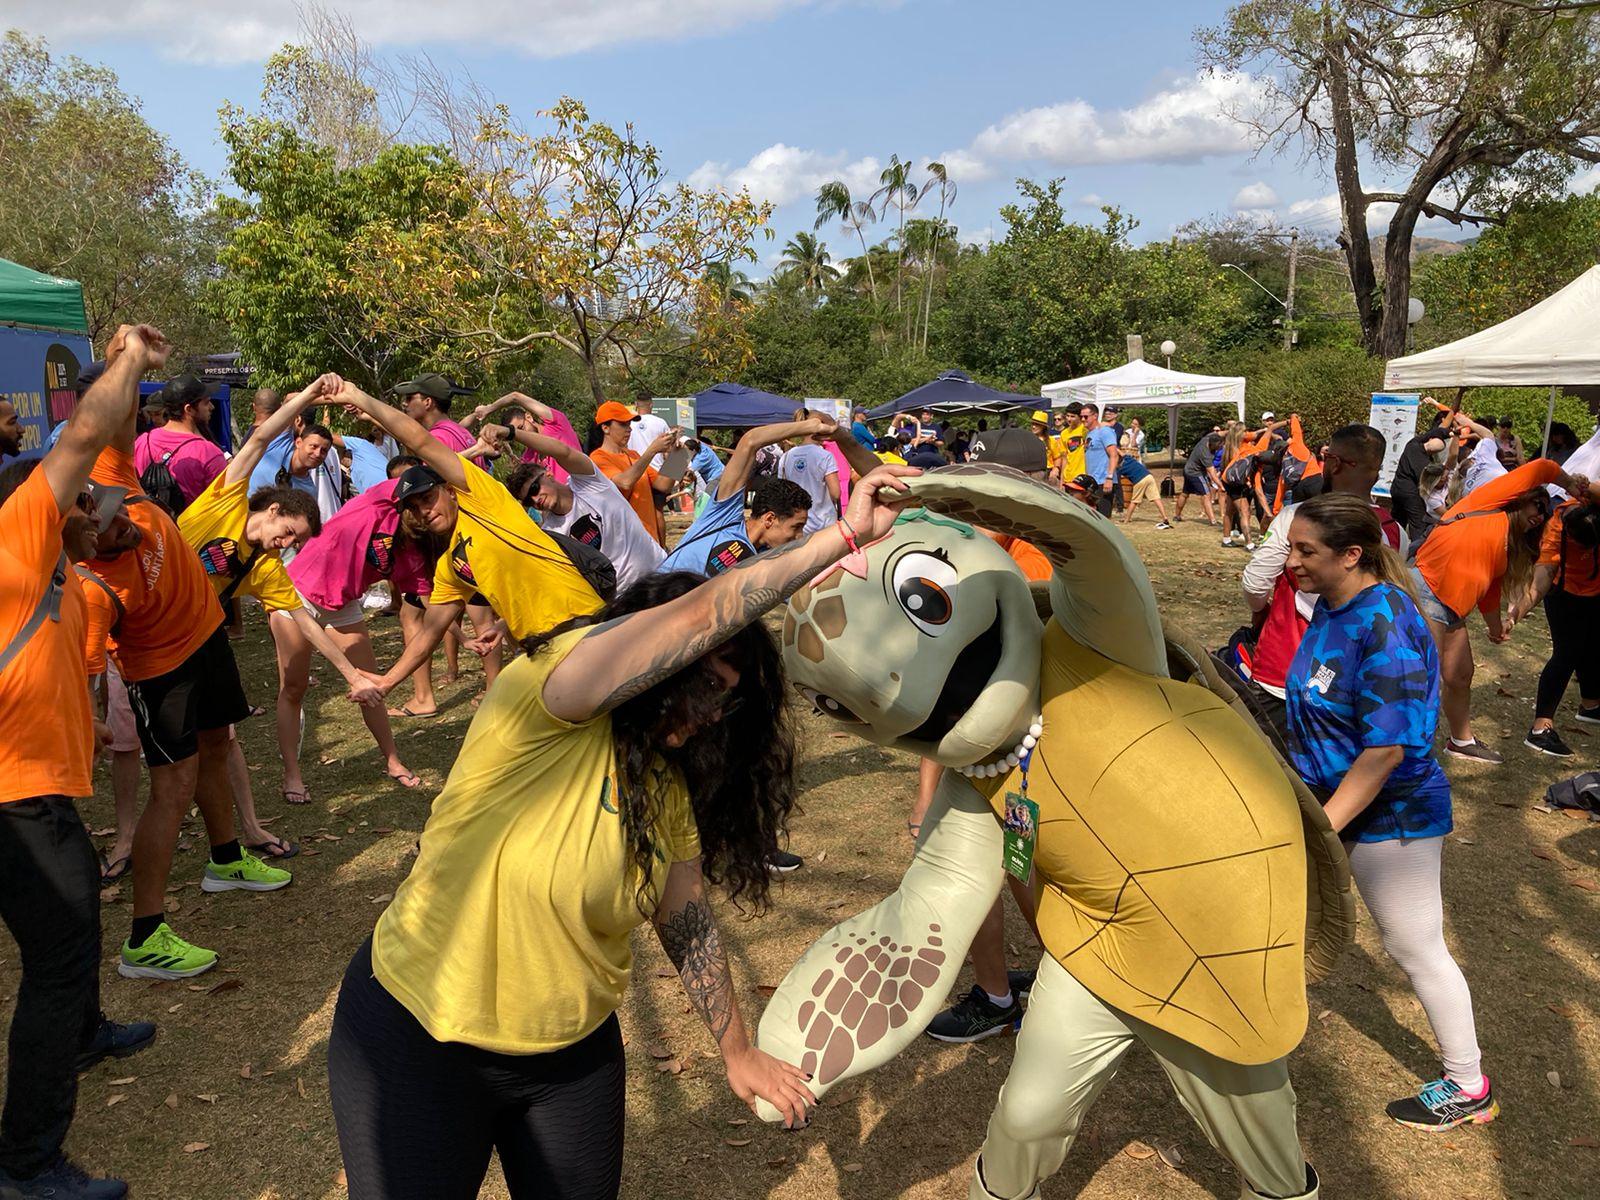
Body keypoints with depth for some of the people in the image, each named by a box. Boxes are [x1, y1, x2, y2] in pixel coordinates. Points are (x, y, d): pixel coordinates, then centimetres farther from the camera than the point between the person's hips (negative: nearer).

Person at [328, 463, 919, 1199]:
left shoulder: (670, 786, 1)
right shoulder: (542, 696, -22)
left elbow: (689, 924, 8)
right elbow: (699, 615, -31)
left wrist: (738, 1052, 11)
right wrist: (846, 536, -26)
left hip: (574, 1052, 7)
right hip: (419, 1037, -6)